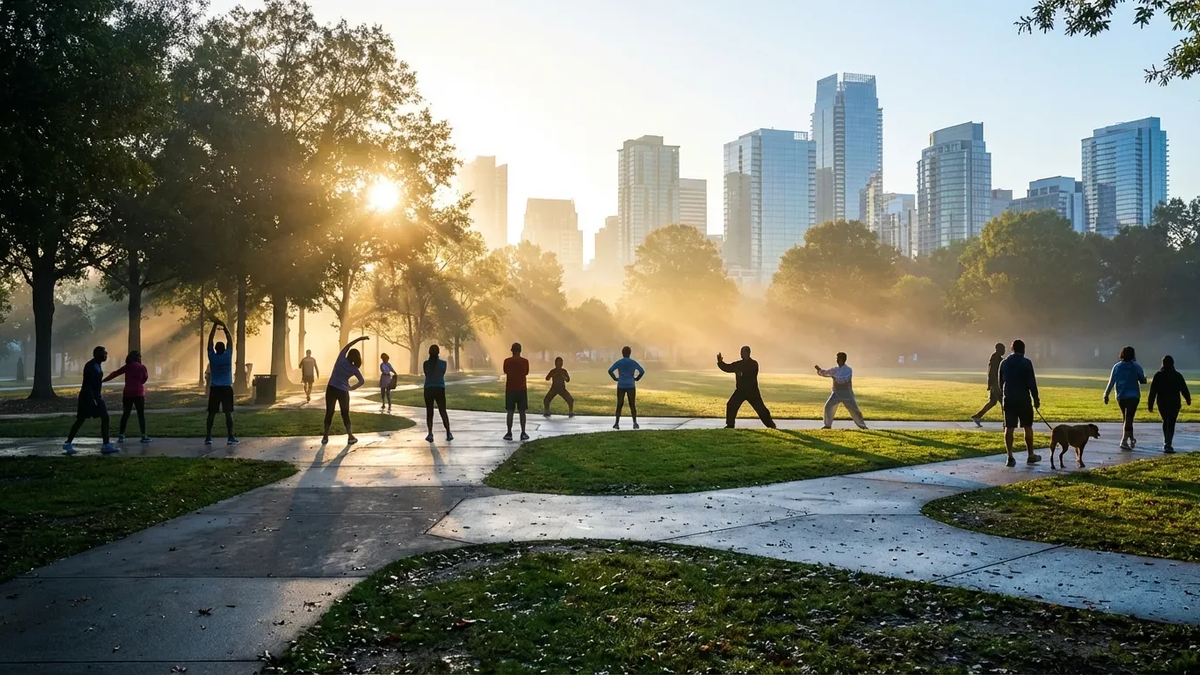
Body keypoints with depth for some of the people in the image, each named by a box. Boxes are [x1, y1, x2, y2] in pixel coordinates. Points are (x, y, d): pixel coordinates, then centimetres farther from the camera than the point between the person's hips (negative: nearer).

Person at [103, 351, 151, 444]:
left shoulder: (127, 367, 3)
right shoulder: (142, 367, 1)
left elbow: (115, 373, 1)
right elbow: (145, 378, 11)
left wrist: (104, 380, 5)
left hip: (128, 393, 2)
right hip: (139, 394, -2)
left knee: (125, 414, 10)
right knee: (141, 414, 2)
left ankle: (121, 435, 8)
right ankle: (144, 436, -3)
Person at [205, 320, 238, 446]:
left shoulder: (212, 357, -4)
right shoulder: (228, 356, -7)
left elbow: (210, 340, 1)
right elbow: (230, 341, 1)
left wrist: (215, 325, 3)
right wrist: (224, 326, 4)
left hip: (214, 388, 2)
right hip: (226, 388, -2)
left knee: (211, 413, 6)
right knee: (228, 413, -4)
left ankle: (208, 437, 3)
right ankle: (230, 438, -8)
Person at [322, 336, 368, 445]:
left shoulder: (341, 359, -5)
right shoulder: (354, 369, -3)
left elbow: (348, 345, 5)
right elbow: (362, 381, 2)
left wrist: (360, 338, 7)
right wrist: (352, 388, 12)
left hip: (331, 389, 1)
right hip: (343, 392, 0)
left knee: (329, 412, 8)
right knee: (345, 414, 10)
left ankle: (325, 437, 10)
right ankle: (350, 437, 8)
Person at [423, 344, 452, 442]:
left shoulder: (426, 364, -2)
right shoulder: (443, 363, -3)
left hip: (428, 390, 0)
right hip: (440, 390, 0)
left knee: (429, 412, 9)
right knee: (443, 412, 7)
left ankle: (430, 433, -3)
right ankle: (448, 433, -2)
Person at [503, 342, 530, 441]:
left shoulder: (507, 361, -5)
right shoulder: (525, 361, -3)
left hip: (510, 389, 0)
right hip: (522, 389, 0)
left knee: (510, 412, 3)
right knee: (522, 412, 6)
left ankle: (509, 433, 2)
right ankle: (523, 433, 4)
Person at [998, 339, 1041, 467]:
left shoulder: (1004, 363, 6)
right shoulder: (1026, 363, -8)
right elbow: (1032, 382, -9)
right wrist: (1036, 398, 0)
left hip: (1008, 399, 3)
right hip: (1023, 399, -3)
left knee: (1009, 428, 2)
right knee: (1028, 427, 9)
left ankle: (1010, 457, -2)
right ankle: (1031, 455, 18)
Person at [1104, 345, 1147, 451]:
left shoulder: (1117, 366, 0)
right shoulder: (1136, 366, -8)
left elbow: (1111, 382, 0)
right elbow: (1143, 381, 1)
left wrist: (1106, 395, 4)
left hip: (1120, 397, 4)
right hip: (1133, 396, -4)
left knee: (1126, 418, 18)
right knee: (1129, 419, -5)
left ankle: (1131, 439, 30)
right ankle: (1124, 441, -16)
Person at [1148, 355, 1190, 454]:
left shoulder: (1158, 375, -4)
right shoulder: (1177, 375, -4)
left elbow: (1153, 391, -5)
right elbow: (1184, 389, 2)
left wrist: (1151, 405, 0)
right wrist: (1188, 400, 19)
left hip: (1162, 404, 2)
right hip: (1174, 404, -2)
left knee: (1165, 422, 20)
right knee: (1171, 424, -3)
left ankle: (1166, 442, 28)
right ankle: (1168, 444, -17)